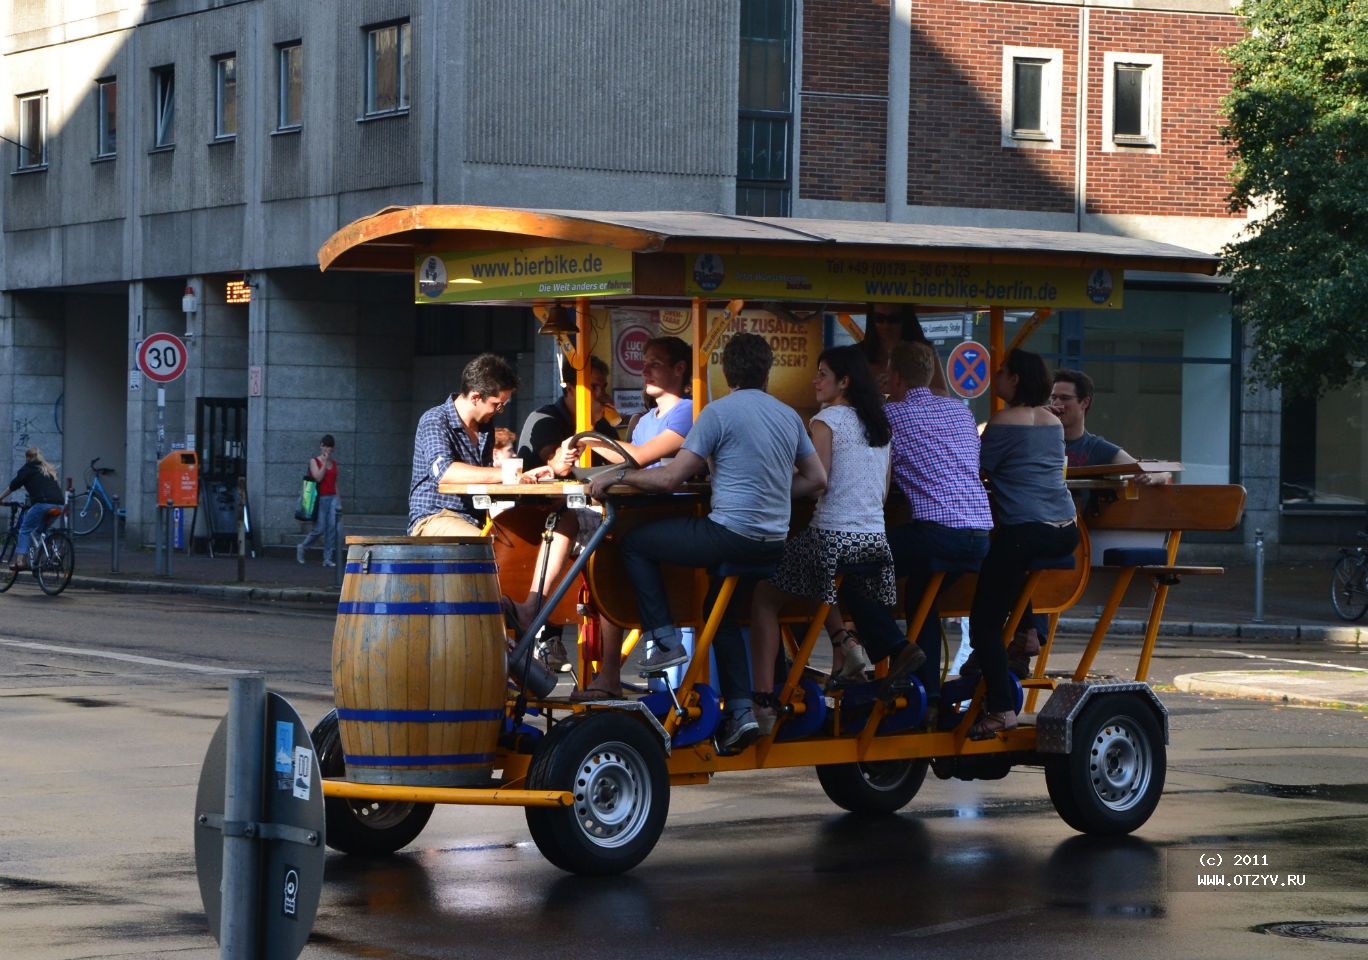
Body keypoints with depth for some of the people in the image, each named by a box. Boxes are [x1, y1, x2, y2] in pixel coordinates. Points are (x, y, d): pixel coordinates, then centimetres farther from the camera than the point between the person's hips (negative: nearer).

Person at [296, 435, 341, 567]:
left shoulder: (333, 462, 13)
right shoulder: (314, 461, -2)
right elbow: (318, 477, -16)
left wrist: (338, 500, 15)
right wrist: (325, 462, -15)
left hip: (332, 498, 5)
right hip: (320, 498, -4)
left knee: (332, 527, -5)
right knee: (319, 529, -5)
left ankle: (328, 558, -1)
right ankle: (302, 547, 20)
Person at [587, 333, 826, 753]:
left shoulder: (719, 412, -8)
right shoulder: (788, 416, 12)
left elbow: (670, 479, -10)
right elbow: (817, 480, 17)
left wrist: (618, 476, 2)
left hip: (731, 534, -7)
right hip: (773, 541, 7)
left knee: (635, 542, 9)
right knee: (721, 612, 25)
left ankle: (665, 641, 4)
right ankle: (740, 710, 14)